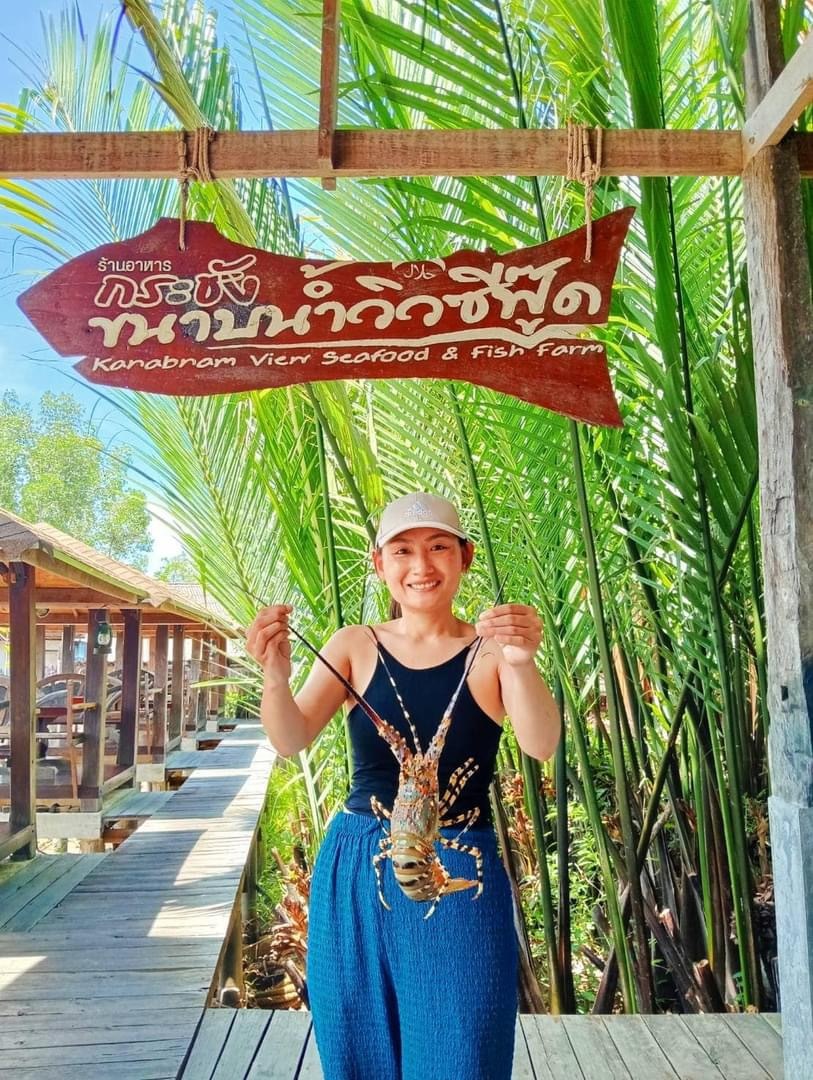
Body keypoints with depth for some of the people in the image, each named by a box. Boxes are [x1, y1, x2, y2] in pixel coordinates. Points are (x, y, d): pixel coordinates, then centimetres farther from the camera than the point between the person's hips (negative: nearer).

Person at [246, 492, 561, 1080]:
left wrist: (522, 664, -38)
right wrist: (275, 677, -31)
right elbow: (291, 740, -10)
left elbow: (542, 745, -18)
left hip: (461, 880, -2)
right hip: (358, 873, 2)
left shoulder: (491, 649, -4)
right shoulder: (355, 646, 1)